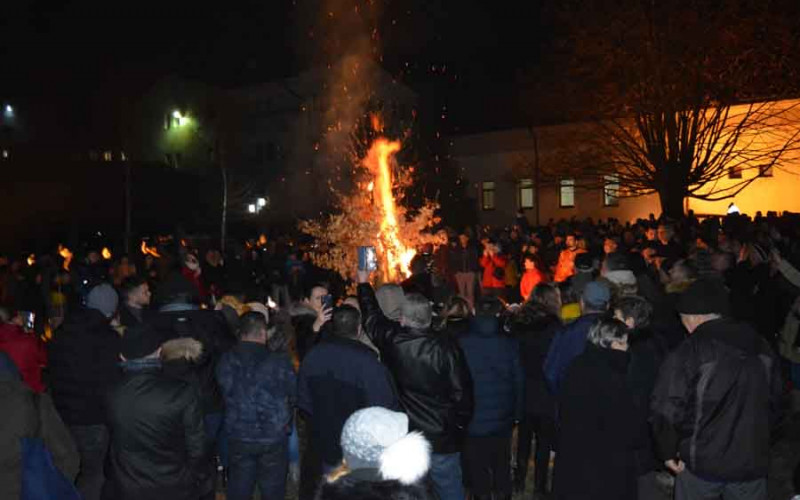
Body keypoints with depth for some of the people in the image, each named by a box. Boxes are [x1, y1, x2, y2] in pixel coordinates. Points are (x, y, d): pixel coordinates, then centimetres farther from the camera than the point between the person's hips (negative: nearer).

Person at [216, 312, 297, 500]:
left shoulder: (226, 361, -9)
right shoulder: (279, 361, -16)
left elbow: (224, 394, 1)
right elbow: (295, 396, -7)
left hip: (238, 437, 2)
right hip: (273, 437, -2)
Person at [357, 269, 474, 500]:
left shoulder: (391, 341, -10)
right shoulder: (446, 347, -18)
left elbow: (372, 317, 9)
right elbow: (462, 392, -14)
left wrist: (363, 282, 26)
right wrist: (460, 426, 4)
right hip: (442, 439, -2)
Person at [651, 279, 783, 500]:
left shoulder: (687, 353, -17)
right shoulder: (761, 347, 1)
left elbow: (665, 411, -19)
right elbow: (775, 401, 11)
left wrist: (668, 451, -4)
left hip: (703, 462, -4)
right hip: (753, 461, 4)